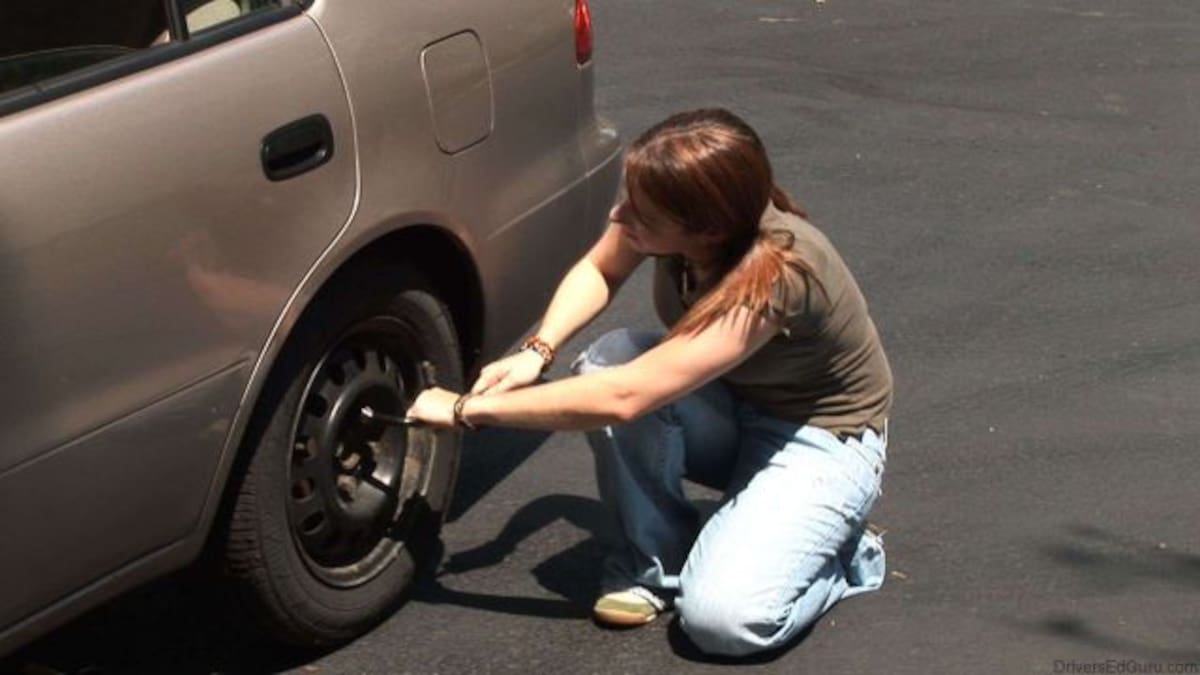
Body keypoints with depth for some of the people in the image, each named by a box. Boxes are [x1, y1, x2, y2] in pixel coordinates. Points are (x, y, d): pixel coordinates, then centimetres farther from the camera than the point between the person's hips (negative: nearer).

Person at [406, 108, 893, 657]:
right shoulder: (669, 206, -20)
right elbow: (598, 272, 2)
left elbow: (621, 398, -42)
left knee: (722, 619, -29)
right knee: (606, 360, -26)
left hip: (823, 436, -6)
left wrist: (467, 409, -33)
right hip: (730, 411, 6)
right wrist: (537, 352, -17)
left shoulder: (775, 274, -39)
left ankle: (840, 551, 4)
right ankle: (655, 561, -4)